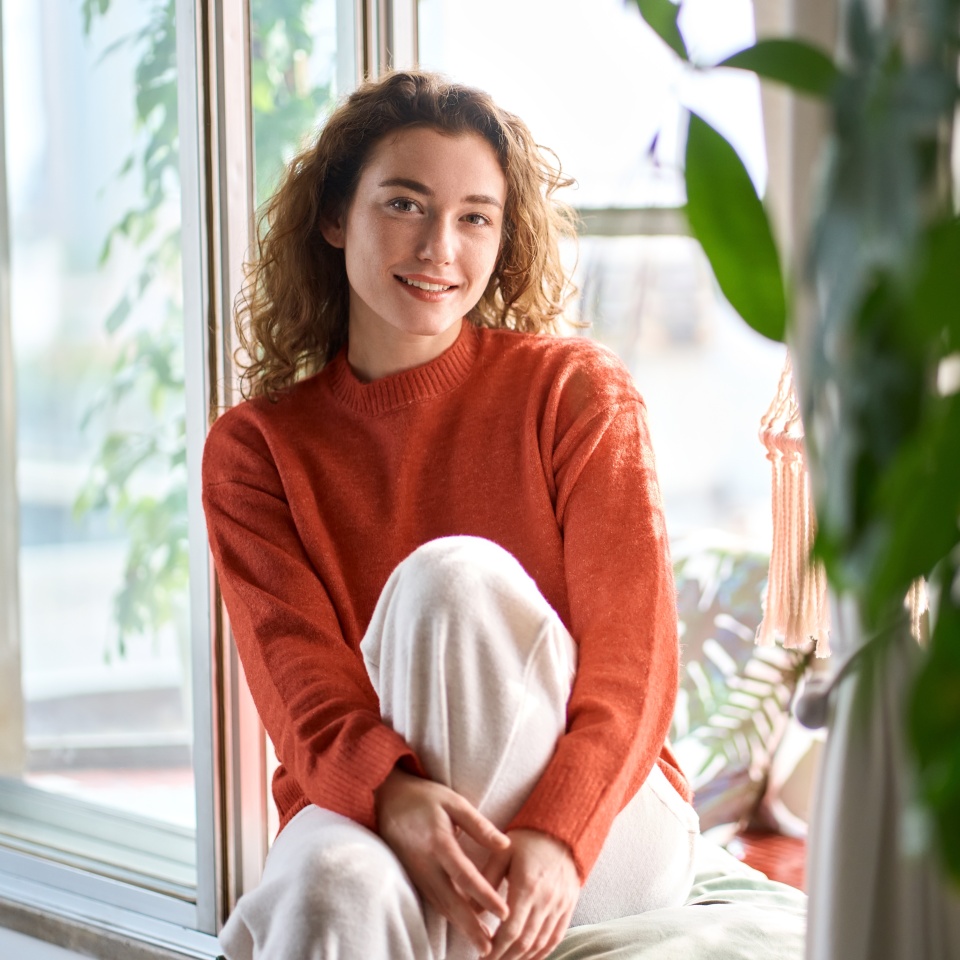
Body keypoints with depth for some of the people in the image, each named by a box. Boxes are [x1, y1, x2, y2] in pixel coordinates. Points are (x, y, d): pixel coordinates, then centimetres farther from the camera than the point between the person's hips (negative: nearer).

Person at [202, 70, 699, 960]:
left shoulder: (574, 389, 1)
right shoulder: (254, 447, 6)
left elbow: (630, 657, -7)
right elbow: (298, 681, -7)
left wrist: (556, 835, -28)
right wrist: (390, 796, -32)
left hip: (605, 830, 0)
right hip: (357, 800, 0)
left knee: (454, 575, -29)